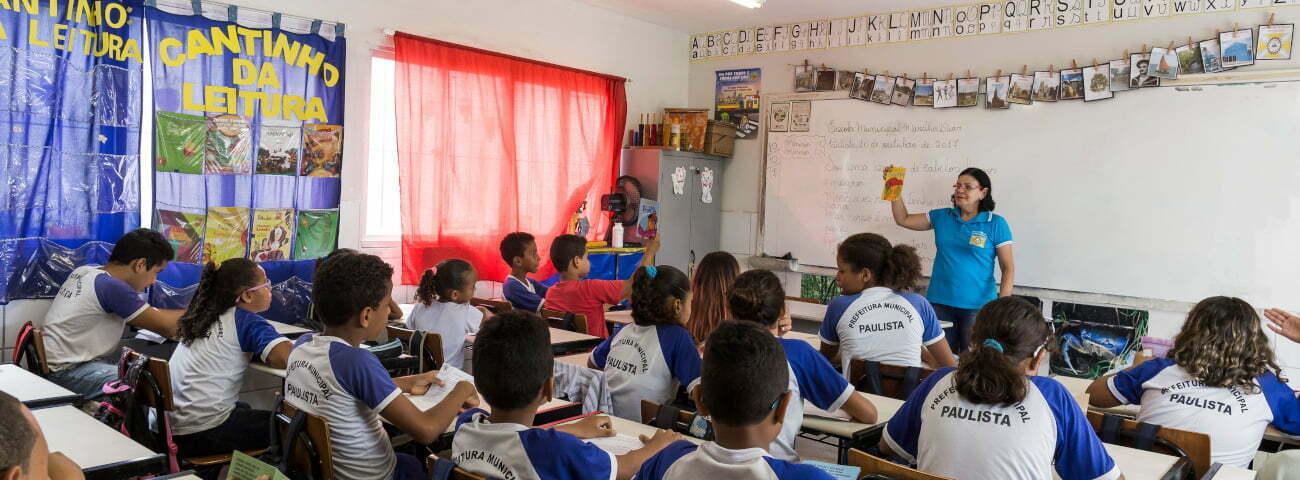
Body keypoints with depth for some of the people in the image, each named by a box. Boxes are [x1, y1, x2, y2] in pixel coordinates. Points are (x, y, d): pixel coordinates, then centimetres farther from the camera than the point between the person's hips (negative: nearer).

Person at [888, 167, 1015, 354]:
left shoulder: (996, 224, -3)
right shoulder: (942, 217, 8)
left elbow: (1008, 268, -5)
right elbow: (903, 219, 13)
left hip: (977, 305, -3)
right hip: (940, 302, 4)